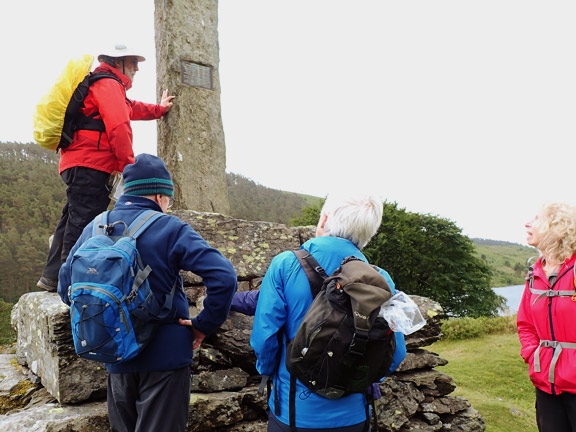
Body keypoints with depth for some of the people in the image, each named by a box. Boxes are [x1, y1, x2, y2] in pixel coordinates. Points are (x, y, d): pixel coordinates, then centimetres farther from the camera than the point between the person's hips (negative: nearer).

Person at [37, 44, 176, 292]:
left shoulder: (108, 87, 29)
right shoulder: (109, 85, -5)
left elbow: (130, 108, 47)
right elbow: (119, 126, -17)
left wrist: (159, 109, 58)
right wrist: (129, 166, -17)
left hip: (77, 164, 11)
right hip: (91, 166, -11)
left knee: (73, 220, 12)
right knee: (83, 221, -12)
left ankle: (52, 277, 17)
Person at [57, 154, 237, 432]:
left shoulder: (93, 228, 0)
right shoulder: (169, 229, -15)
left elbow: (65, 285, 10)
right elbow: (223, 277, -23)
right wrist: (204, 325, -11)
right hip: (165, 356, -5)